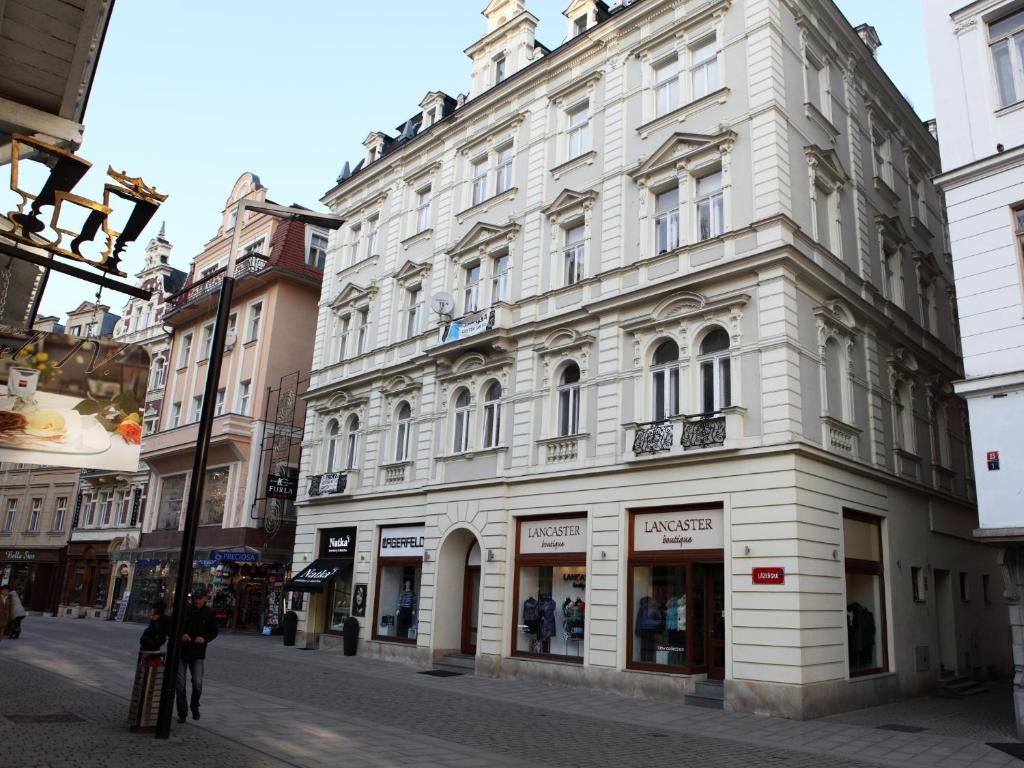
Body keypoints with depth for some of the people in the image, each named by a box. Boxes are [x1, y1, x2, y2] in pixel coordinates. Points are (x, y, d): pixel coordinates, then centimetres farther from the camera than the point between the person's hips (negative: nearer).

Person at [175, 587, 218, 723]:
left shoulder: (209, 613, 0)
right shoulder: (184, 610, -3)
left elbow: (214, 632, 7)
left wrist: (205, 638, -12)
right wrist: (181, 635, -15)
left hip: (198, 654, -1)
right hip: (181, 651, 1)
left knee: (197, 683, -10)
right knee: (180, 684, 3)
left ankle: (194, 706, 18)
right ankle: (182, 713, 19)